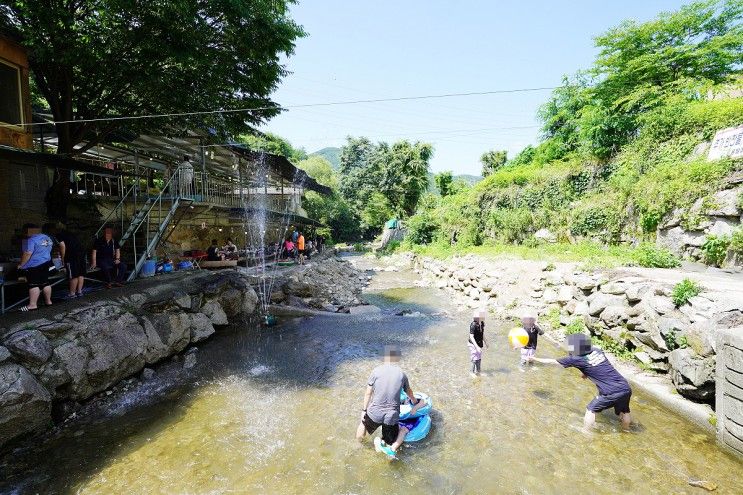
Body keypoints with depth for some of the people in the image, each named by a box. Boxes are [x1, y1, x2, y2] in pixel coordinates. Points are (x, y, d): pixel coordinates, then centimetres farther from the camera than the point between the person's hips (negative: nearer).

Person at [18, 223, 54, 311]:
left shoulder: (31, 240, -16)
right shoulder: (47, 238, 12)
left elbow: (27, 254, -21)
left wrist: (21, 264, -12)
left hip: (34, 265, -8)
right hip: (46, 263, 9)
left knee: (34, 284, -6)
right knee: (45, 283, 13)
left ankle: (32, 305, -5)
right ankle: (48, 301, 18)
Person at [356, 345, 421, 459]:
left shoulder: (376, 371, -3)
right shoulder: (402, 374, 3)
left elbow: (368, 393, 1)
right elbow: (409, 391, 21)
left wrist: (364, 410, 14)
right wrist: (415, 401, 42)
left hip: (374, 412, 2)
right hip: (392, 416, -2)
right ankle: (392, 448, -5)